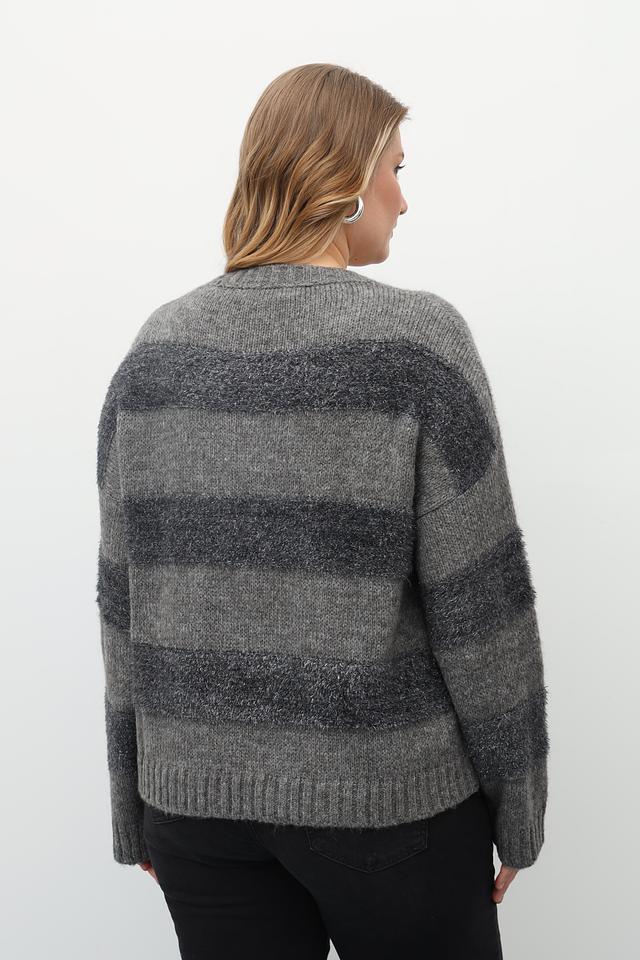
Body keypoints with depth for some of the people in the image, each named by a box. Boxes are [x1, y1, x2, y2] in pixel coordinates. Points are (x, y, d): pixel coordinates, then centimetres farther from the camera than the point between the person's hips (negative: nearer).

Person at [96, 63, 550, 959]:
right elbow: (478, 599, -13)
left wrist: (137, 801, 13)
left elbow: (124, 595, 2)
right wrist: (518, 802, 1)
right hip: (386, 793, -3)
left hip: (200, 789, 4)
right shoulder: (417, 339, -14)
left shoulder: (156, 347, -1)